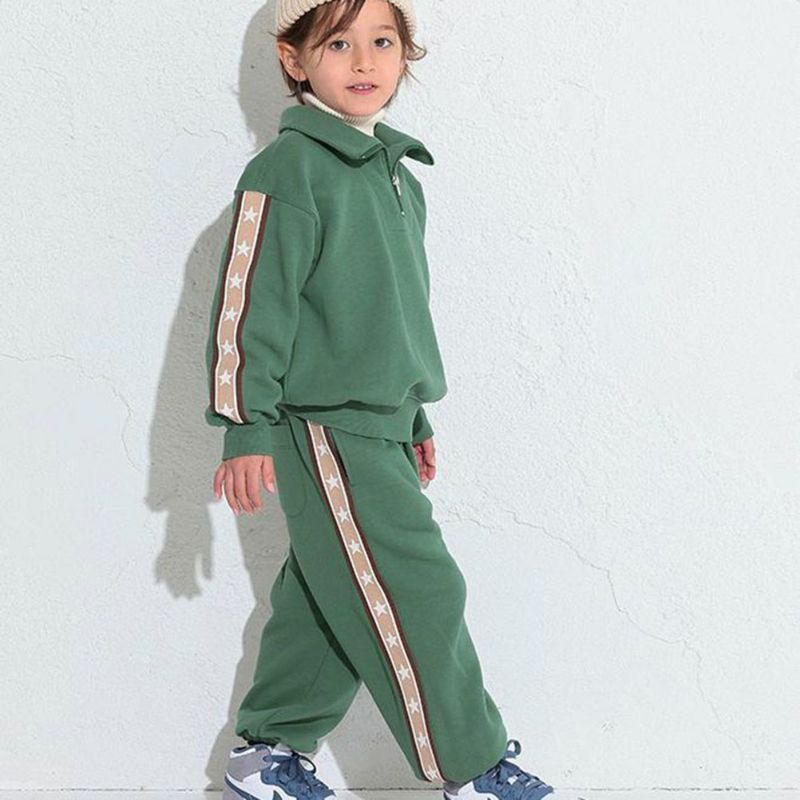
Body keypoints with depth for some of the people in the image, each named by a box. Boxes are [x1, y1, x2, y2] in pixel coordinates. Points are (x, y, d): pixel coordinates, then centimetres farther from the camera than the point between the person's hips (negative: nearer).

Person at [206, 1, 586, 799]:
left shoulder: (397, 174, 14)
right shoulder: (287, 171, -11)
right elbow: (250, 301, -14)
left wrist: (415, 417, 23)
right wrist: (245, 428, -16)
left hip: (382, 426, 8)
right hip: (326, 428, -8)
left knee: (326, 601, 14)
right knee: (417, 596, -5)